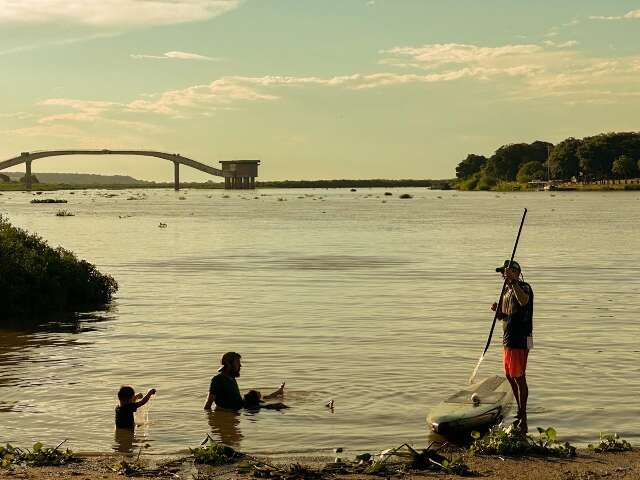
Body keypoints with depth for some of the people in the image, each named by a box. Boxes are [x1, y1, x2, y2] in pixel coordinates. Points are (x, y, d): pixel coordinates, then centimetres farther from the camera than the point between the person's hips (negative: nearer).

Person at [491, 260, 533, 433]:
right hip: (508, 339, 10)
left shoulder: (524, 287, -12)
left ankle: (523, 419, -3)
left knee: (519, 378, -7)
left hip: (520, 340, -10)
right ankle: (521, 413, 28)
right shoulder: (506, 291, 16)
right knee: (510, 377, 15)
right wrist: (497, 310, -1)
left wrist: (513, 281, -39)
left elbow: (523, 301, -37)